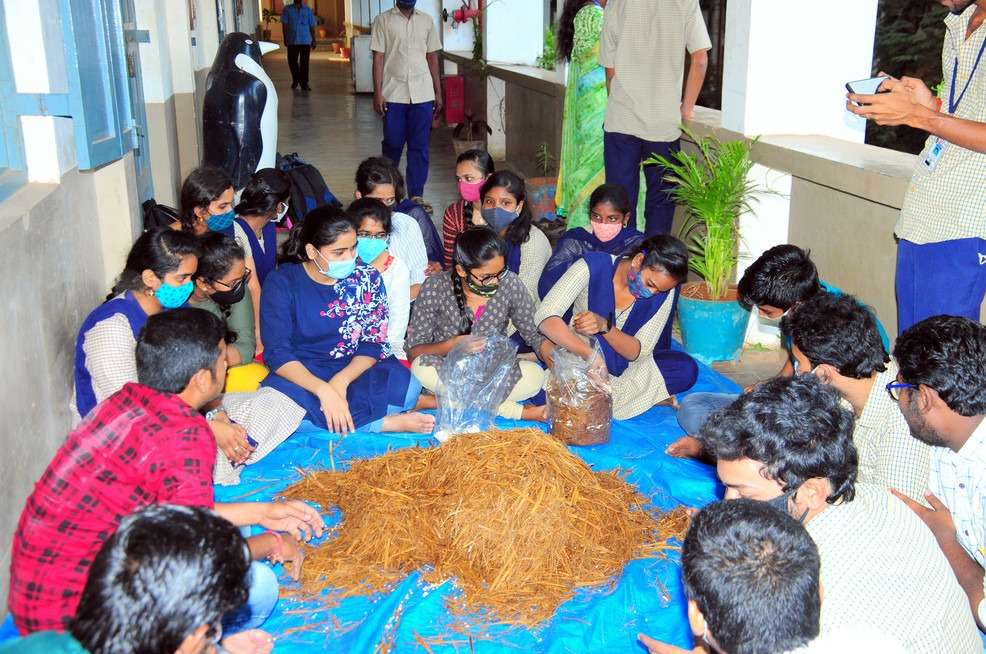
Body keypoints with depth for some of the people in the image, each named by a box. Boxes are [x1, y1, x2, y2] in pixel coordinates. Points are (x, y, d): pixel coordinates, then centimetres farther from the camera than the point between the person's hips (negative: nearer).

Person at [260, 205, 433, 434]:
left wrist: (340, 381, -24)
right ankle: (386, 423, -27)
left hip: (354, 372, 1)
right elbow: (278, 354, -16)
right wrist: (323, 390, -33)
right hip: (303, 376, 0)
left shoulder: (367, 278, -4)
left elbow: (374, 343, -5)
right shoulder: (281, 283, -10)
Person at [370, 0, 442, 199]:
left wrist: (438, 93, 9)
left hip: (422, 95, 2)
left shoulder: (426, 20, 10)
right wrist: (377, 93, -8)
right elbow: (378, 58, -1)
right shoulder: (383, 20, 2)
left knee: (419, 147, 2)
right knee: (392, 145, 6)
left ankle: (416, 195, 10)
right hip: (394, 94, -2)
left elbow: (432, 58, 12)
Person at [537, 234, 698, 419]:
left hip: (625, 366, 2)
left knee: (687, 369, -22)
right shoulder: (593, 266, -21)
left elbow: (639, 352, -16)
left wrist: (605, 326, -36)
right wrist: (590, 355, -44)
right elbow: (545, 317, -30)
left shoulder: (664, 292, -13)